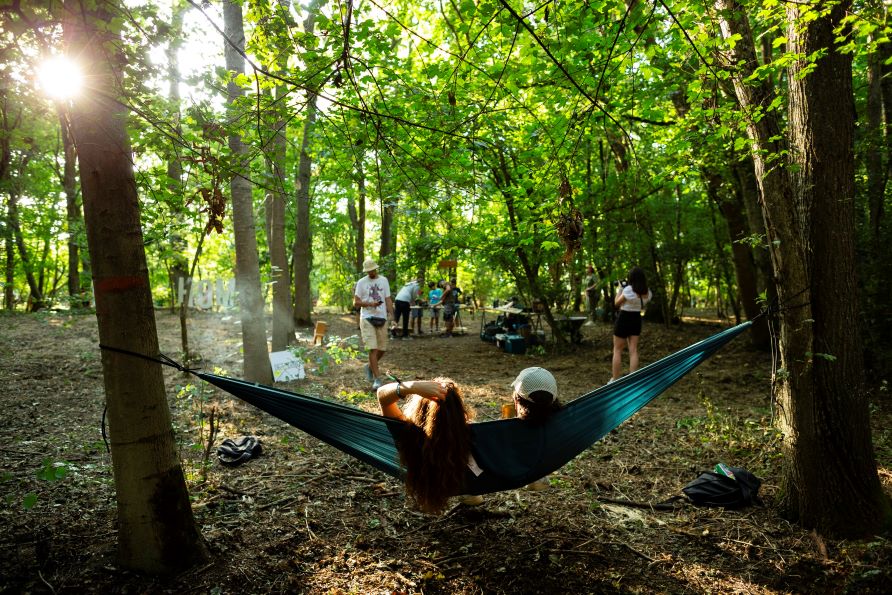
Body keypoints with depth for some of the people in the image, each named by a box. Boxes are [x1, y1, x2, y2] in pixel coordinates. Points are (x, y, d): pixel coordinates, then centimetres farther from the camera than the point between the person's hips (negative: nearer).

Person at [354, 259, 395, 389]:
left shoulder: (384, 280, 10)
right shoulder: (361, 282, 2)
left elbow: (388, 299, 10)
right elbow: (356, 302, 1)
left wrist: (392, 315, 0)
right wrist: (369, 303, -15)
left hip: (382, 318, 3)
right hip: (367, 318, -3)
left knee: (382, 349, 6)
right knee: (373, 348, -10)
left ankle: (370, 367, 33)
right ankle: (377, 379, -6)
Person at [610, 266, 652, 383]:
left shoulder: (628, 290, -21)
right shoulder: (647, 292, -1)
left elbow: (616, 303, -9)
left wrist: (620, 288, -3)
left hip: (623, 320, -5)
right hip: (636, 320, 5)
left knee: (617, 350, 6)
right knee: (633, 351, 7)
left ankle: (615, 380, 9)